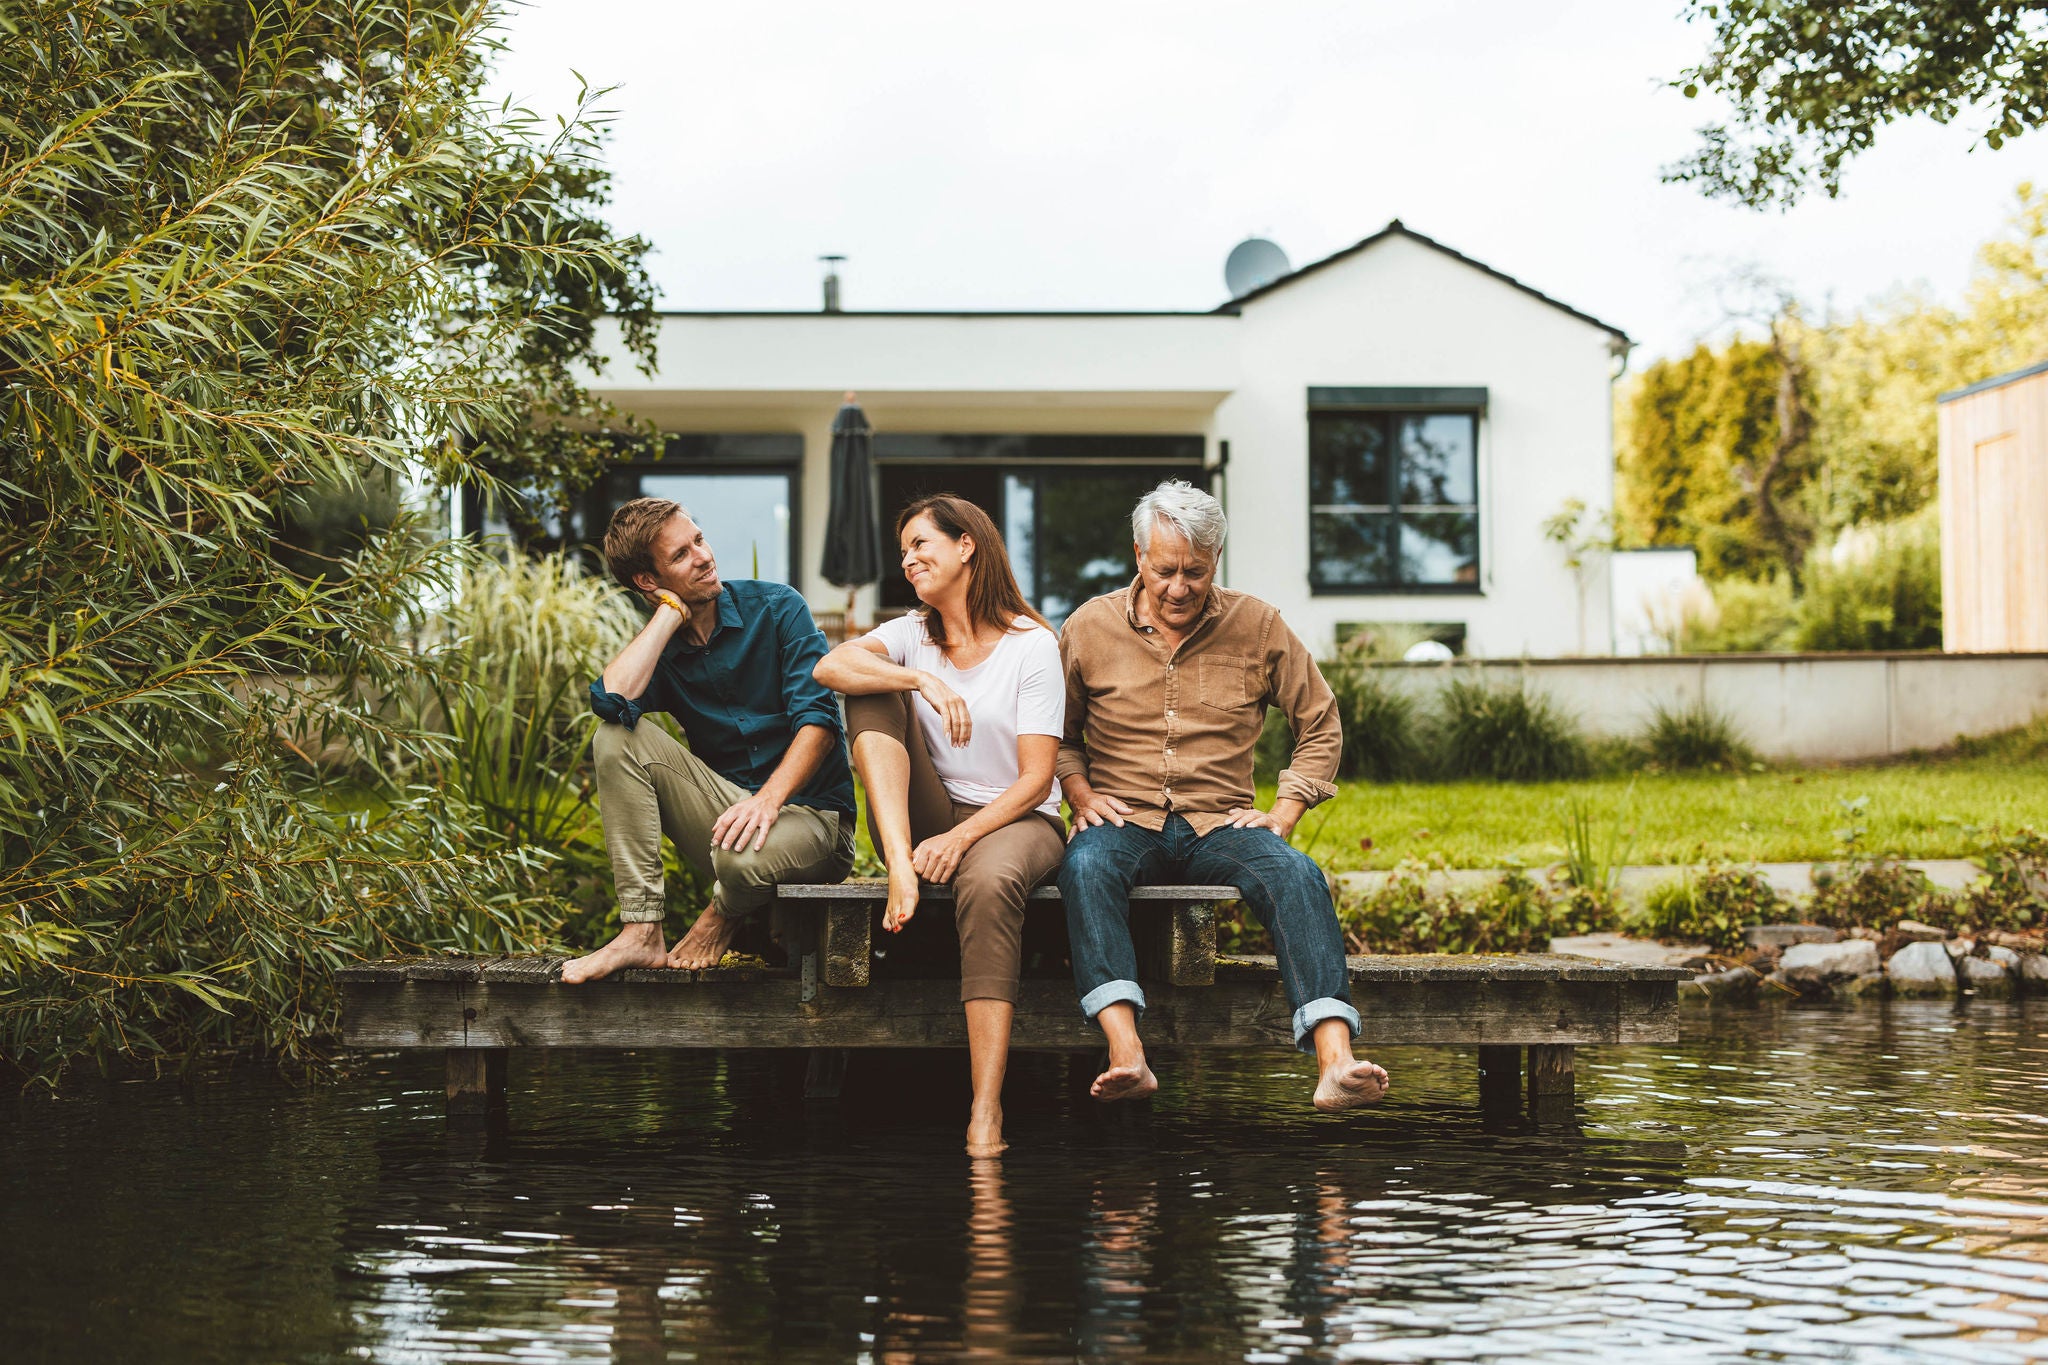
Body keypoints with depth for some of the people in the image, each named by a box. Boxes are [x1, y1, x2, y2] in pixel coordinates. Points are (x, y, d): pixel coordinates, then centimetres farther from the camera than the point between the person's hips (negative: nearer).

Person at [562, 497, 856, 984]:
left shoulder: (776, 608, -2)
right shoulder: (658, 650, 5)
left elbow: (817, 720, -13)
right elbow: (612, 698, -20)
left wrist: (769, 799, -28)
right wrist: (672, 612, -10)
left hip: (808, 810, -4)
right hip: (728, 808, 4)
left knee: (742, 856, -39)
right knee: (616, 737, -16)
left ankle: (721, 919, 2)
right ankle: (641, 932, -18)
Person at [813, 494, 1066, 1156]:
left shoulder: (1031, 644, -4)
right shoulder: (912, 635, 8)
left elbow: (1036, 779, -10)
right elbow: (829, 666, -14)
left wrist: (961, 837, -23)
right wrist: (923, 680, -28)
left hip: (1016, 821, -4)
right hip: (928, 822, 4)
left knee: (989, 881, -41)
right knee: (873, 690, -13)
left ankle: (986, 1113, -48)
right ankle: (902, 866, -33)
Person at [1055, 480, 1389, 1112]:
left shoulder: (1257, 626, 6)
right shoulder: (1090, 627, 6)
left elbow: (1321, 724, 14)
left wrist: (1284, 814, 2)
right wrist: (1082, 795, -1)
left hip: (1221, 823, 1)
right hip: (1125, 821, 0)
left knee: (1297, 875, -32)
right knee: (1085, 865, -37)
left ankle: (1335, 1061, -45)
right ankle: (1126, 1055, -51)